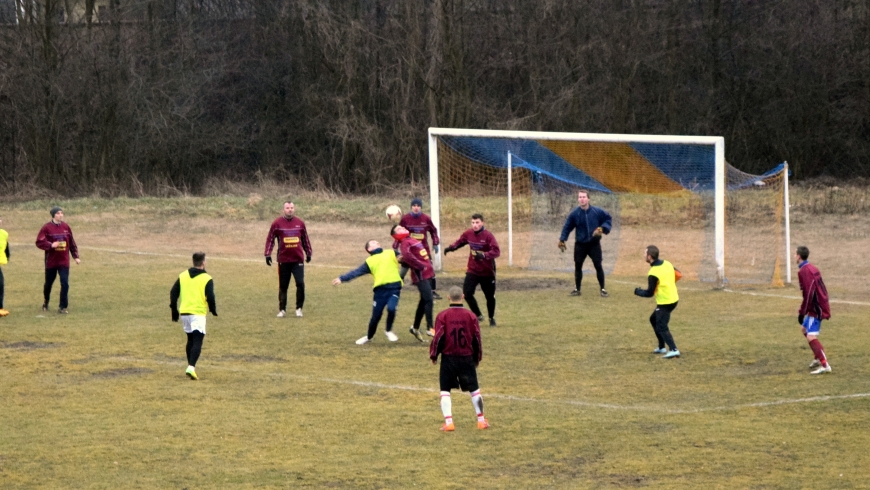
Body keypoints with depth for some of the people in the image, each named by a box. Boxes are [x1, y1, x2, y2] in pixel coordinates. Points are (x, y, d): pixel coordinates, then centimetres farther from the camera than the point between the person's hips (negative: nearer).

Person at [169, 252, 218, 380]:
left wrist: (174, 310, 14)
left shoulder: (182, 276, 8)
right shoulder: (207, 279, -5)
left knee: (190, 339, 21)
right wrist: (213, 309, 6)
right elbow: (210, 297, -12)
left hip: (184, 312, 5)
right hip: (198, 313, -5)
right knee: (197, 342, -7)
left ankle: (190, 366, 24)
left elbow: (173, 293, 7)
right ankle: (191, 367, -24)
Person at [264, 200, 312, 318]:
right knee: (283, 286, 6)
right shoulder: (277, 223, -2)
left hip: (298, 259, 1)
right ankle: (282, 310, 17)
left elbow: (305, 239, 16)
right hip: (283, 260, -1)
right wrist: (268, 254, -5)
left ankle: (299, 308, 5)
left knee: (300, 284, -8)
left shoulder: (300, 222, 6)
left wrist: (308, 253, 20)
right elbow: (270, 239, 1)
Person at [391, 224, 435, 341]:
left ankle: (415, 328, 27)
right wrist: (421, 266, -23)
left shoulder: (412, 240, 19)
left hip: (427, 273, 9)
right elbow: (407, 256, -26)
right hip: (420, 274, -9)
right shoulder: (405, 243, -9)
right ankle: (430, 328, -14)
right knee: (428, 299, -14)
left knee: (424, 300, 15)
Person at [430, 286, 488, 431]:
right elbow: (477, 339, 1)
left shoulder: (442, 316, -9)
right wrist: (477, 358, 14)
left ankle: (448, 422, -5)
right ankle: (481, 420, 19)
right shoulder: (470, 316, -3)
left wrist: (433, 355, 5)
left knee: (445, 391, 6)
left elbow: (438, 337, -10)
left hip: (448, 358, -2)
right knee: (474, 389, 14)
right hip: (467, 358, 2)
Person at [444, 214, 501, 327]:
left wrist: (484, 255, -41)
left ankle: (492, 318, 31)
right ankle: (478, 316, 12)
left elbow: (496, 252, -26)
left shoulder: (488, 236, -18)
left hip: (487, 271, -3)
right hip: (472, 270, 3)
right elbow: (460, 241, 13)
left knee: (490, 296, 8)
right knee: (467, 293, -8)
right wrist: (451, 247, -6)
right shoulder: (468, 233, -4)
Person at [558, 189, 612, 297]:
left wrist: (602, 228, -13)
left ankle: (602, 289, 9)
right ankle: (577, 289, 20)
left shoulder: (597, 212, -11)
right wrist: (562, 240, -5)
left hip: (594, 244, -1)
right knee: (578, 266, 7)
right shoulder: (575, 214, -9)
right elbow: (567, 227, 0)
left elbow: (608, 218, 3)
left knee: (598, 266, -2)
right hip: (580, 245, 1)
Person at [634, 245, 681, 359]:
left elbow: (649, 293, -19)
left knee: (661, 327, -6)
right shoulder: (667, 264, 0)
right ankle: (661, 347, 26)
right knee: (654, 319, 22)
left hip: (664, 303, -9)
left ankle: (673, 350, -17)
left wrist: (637, 291, -1)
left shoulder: (653, 273, -23)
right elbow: (678, 275, 14)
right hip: (673, 299, 9)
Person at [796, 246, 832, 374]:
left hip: (816, 308, -11)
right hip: (820, 306, 11)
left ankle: (825, 365, -21)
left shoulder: (804, 271, -17)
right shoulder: (812, 268, 12)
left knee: (811, 337, -16)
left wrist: (802, 312, -18)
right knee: (804, 329, 25)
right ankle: (818, 358, 30)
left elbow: (808, 294, -24)